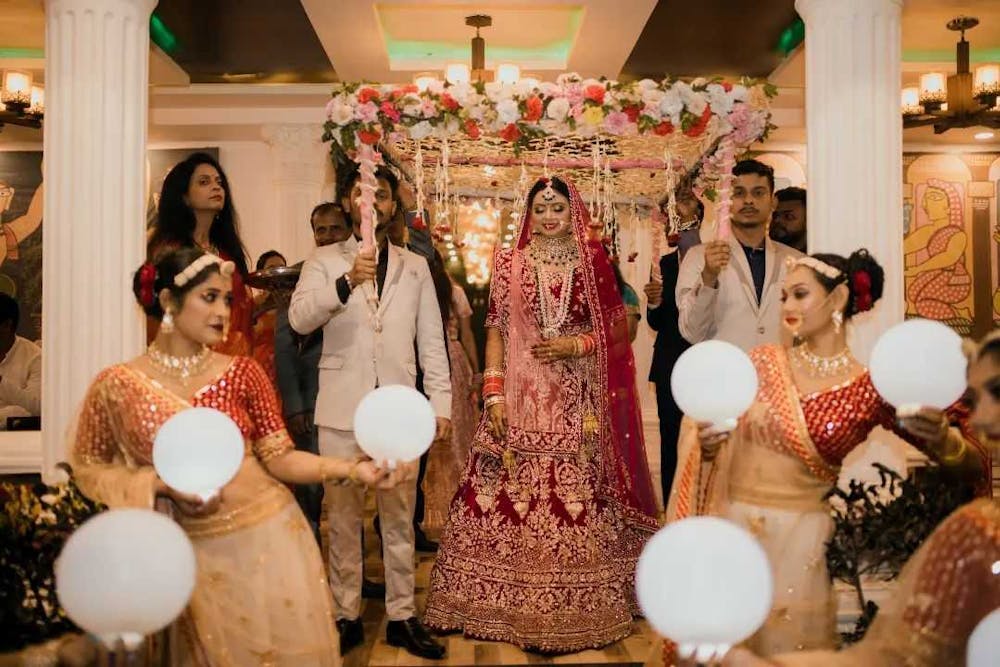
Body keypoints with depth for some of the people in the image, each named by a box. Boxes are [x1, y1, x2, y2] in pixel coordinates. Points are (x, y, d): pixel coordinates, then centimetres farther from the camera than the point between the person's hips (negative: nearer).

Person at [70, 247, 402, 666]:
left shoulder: (242, 373, -4)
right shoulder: (117, 385, -7)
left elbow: (278, 458, -3)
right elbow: (86, 466, 2)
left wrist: (351, 470, -18)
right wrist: (160, 485, -14)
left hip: (268, 537, 1)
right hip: (195, 552, -1)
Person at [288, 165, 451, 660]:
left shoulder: (415, 266, 13)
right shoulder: (324, 261, 7)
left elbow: (431, 339, 9)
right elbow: (299, 318, -10)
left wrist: (441, 402, 0)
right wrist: (346, 282, -26)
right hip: (343, 409, -1)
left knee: (399, 518, 8)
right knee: (343, 518, 7)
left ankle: (401, 616, 17)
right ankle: (346, 616, 18)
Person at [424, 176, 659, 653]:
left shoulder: (594, 263, 5)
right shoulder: (508, 264, 6)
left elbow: (616, 329, 7)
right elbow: (495, 330, 3)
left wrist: (578, 345, -10)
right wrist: (493, 395, -5)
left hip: (578, 403, 0)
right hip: (521, 400, 0)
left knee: (576, 500, -1)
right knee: (511, 498, -1)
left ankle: (576, 608, 14)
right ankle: (514, 605, 15)